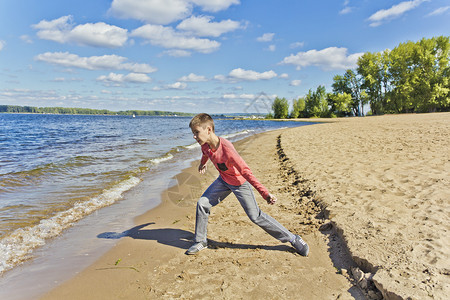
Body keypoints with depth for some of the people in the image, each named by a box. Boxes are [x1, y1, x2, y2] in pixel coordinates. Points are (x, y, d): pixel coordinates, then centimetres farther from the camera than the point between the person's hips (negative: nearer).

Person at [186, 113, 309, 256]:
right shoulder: (205, 144, -15)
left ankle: (293, 239, 11)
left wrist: (264, 193, -35)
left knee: (256, 216, -3)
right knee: (202, 203, -1)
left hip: (240, 182, -6)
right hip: (223, 180, 7)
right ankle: (200, 241, 19)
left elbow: (245, 171, -33)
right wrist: (203, 163, 34)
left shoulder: (226, 149, -37)